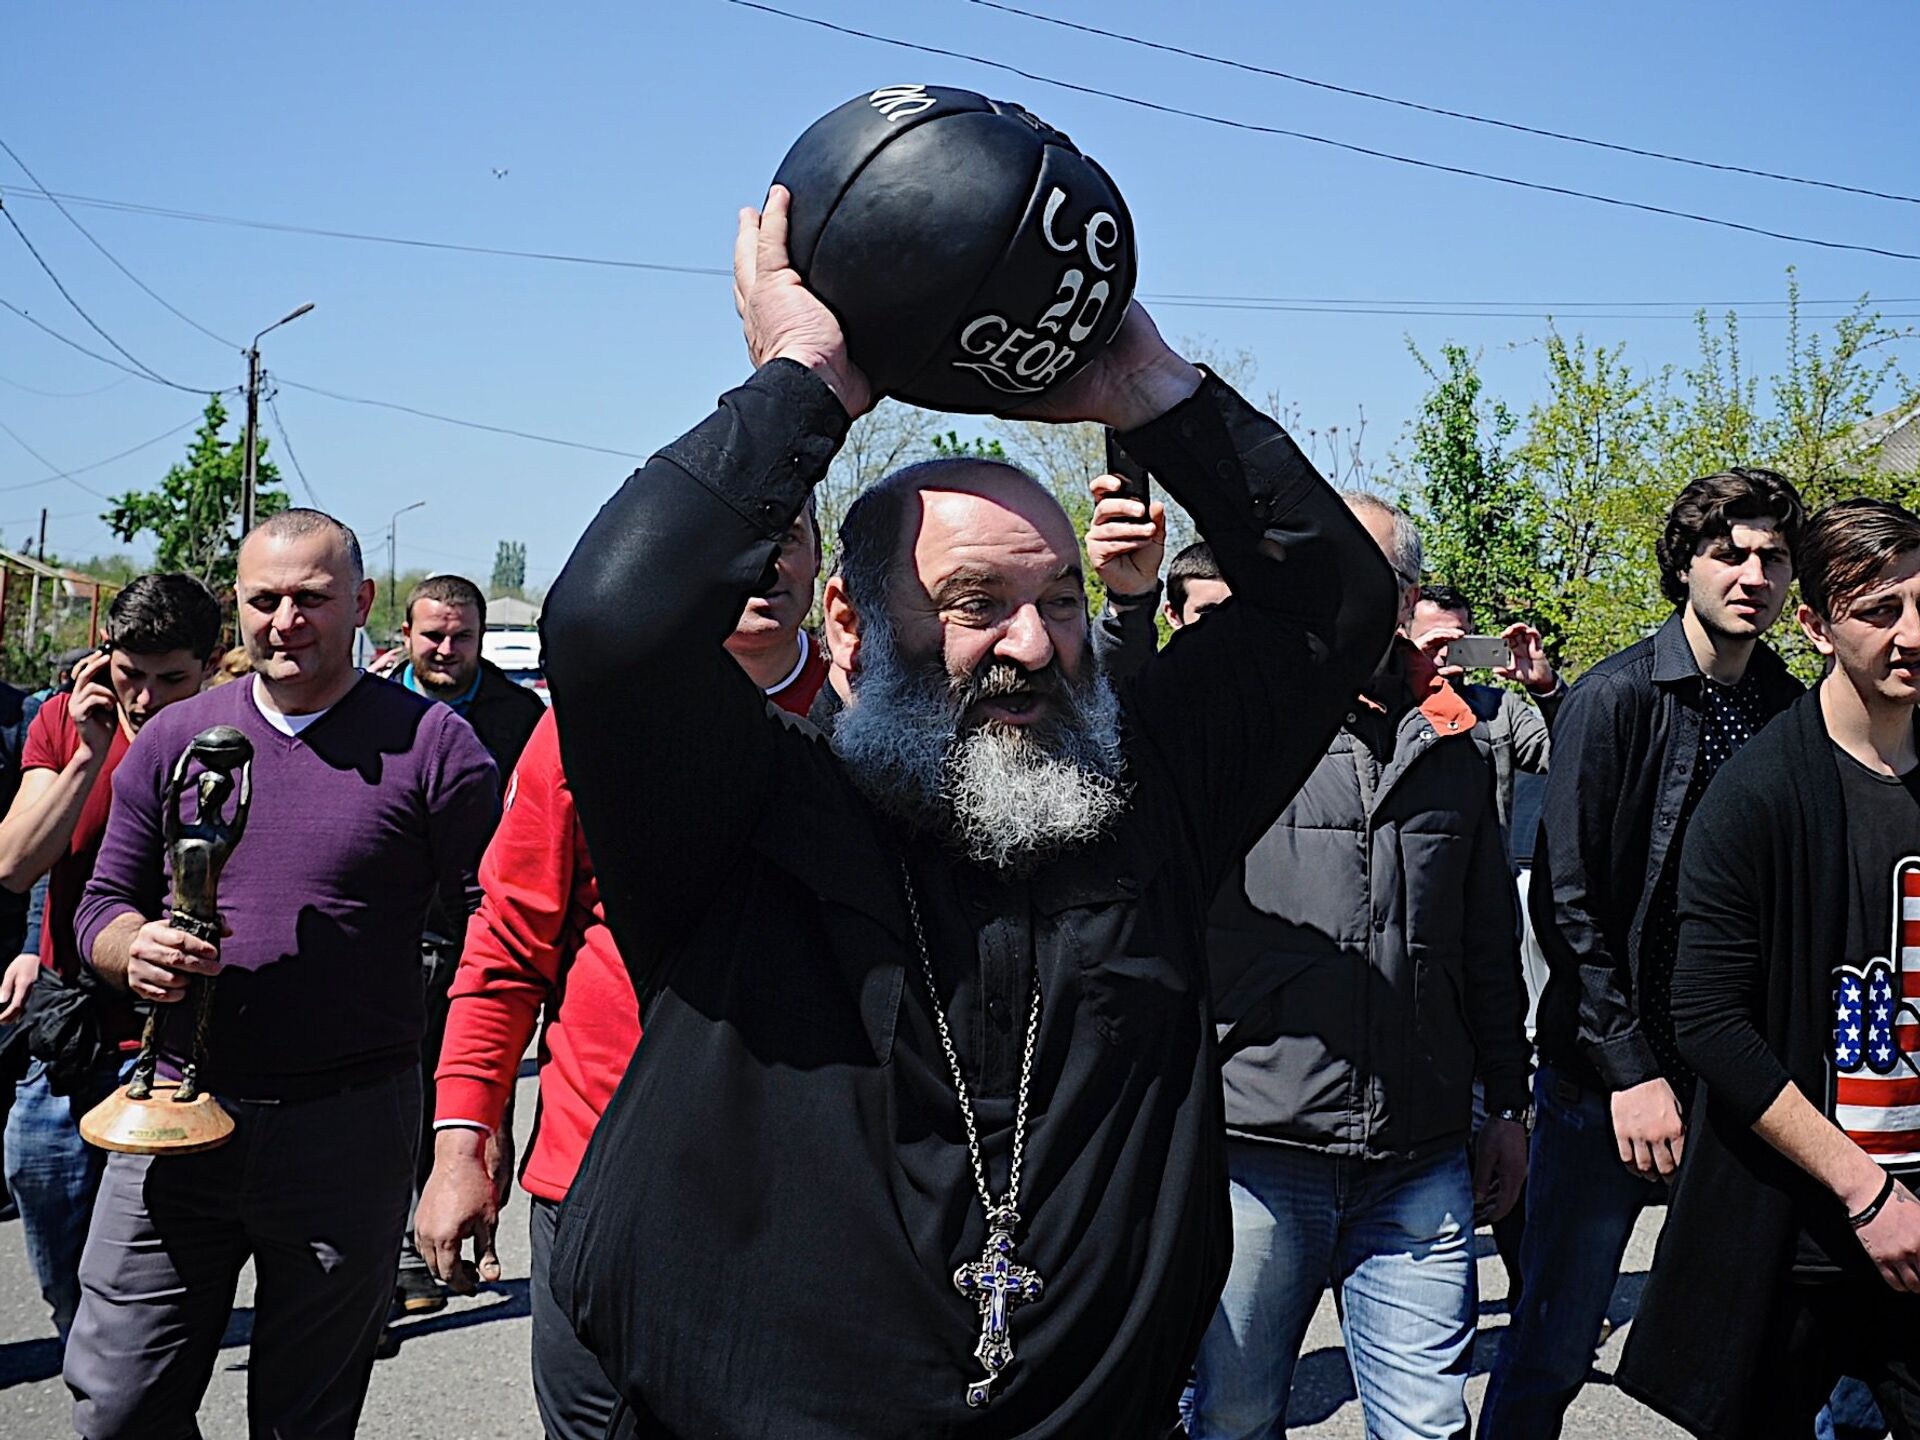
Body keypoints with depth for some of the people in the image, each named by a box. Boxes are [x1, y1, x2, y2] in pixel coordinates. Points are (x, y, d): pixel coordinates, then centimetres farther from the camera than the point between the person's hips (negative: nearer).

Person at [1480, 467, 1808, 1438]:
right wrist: (1630, 1069, -14)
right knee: (1552, 1350, 4)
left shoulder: (1794, 715, 7)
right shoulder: (1617, 697, -7)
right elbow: (1565, 901, -10)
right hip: (1611, 1074, -4)